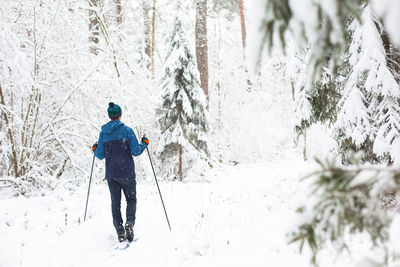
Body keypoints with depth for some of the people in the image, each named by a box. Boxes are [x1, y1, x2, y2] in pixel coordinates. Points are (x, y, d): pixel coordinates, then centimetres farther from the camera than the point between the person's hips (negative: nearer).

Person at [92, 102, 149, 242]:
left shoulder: (103, 132, 3)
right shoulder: (127, 130, -7)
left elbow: (101, 155, 5)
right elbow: (136, 151, -8)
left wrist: (95, 149, 26)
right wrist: (144, 144, 10)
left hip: (110, 174, 3)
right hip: (126, 172, -3)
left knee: (115, 202, 10)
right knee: (131, 199, 9)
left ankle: (120, 231, 5)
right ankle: (130, 222, -16)